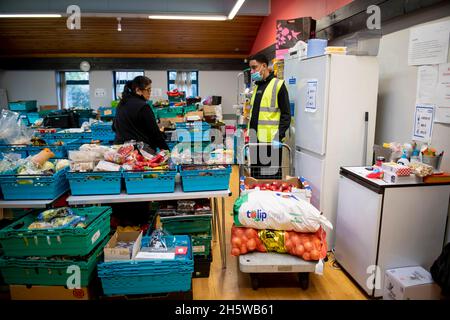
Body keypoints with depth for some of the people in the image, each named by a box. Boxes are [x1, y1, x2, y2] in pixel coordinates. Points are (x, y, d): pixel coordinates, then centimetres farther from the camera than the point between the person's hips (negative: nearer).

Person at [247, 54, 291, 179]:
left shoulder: (278, 85, -8)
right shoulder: (256, 86, 16)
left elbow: (286, 115, -11)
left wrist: (279, 137, -18)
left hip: (271, 141, -7)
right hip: (256, 141, 8)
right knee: (256, 177, 16)